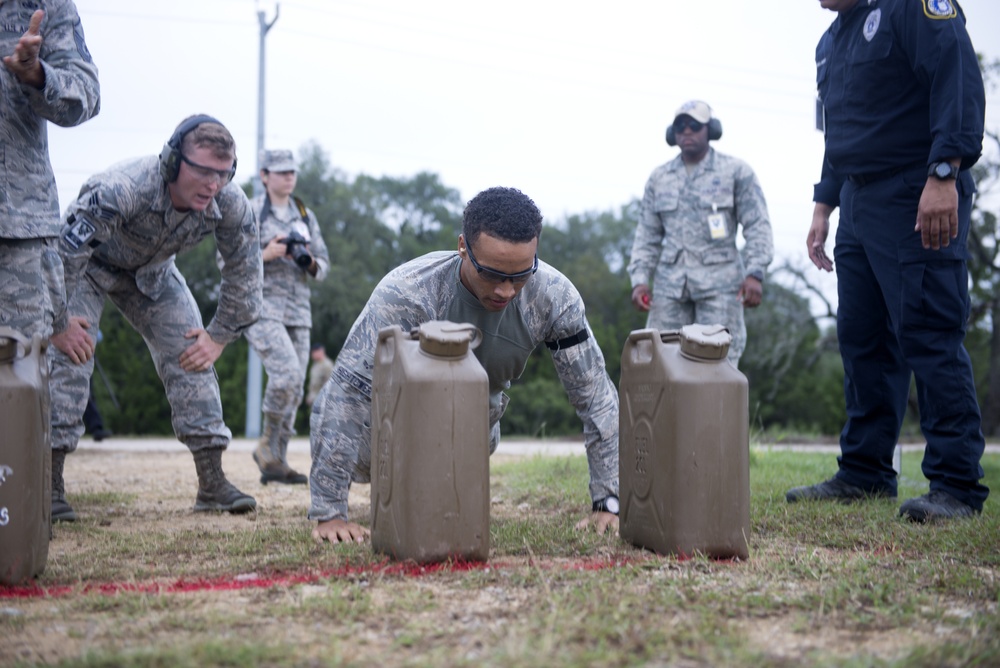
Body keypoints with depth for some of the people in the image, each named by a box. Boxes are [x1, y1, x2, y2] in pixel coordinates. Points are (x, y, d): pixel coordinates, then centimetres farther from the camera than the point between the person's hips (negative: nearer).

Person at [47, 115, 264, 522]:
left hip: (152, 272, 4)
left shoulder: (231, 205, -26)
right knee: (69, 355, -20)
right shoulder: (122, 189, -43)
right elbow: (62, 249, -37)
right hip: (86, 266, -4)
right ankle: (48, 485, -12)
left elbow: (245, 272, -10)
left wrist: (220, 336, -9)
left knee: (191, 357, -7)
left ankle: (213, 484, -2)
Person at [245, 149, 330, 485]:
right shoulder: (248, 213, -1)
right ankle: (267, 445, -4)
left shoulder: (305, 216, 14)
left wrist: (309, 261, -6)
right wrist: (265, 254, -16)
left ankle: (276, 462, 11)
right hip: (261, 306, -6)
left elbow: (323, 266, 16)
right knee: (286, 372, -22)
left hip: (298, 310, 6)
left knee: (294, 388, 3)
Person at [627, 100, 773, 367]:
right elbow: (647, 235, 16)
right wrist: (639, 279, 3)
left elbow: (758, 226, 0)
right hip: (670, 282, 3)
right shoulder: (659, 178, 16)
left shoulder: (736, 171, 5)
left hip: (719, 280, -3)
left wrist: (755, 273, -12)